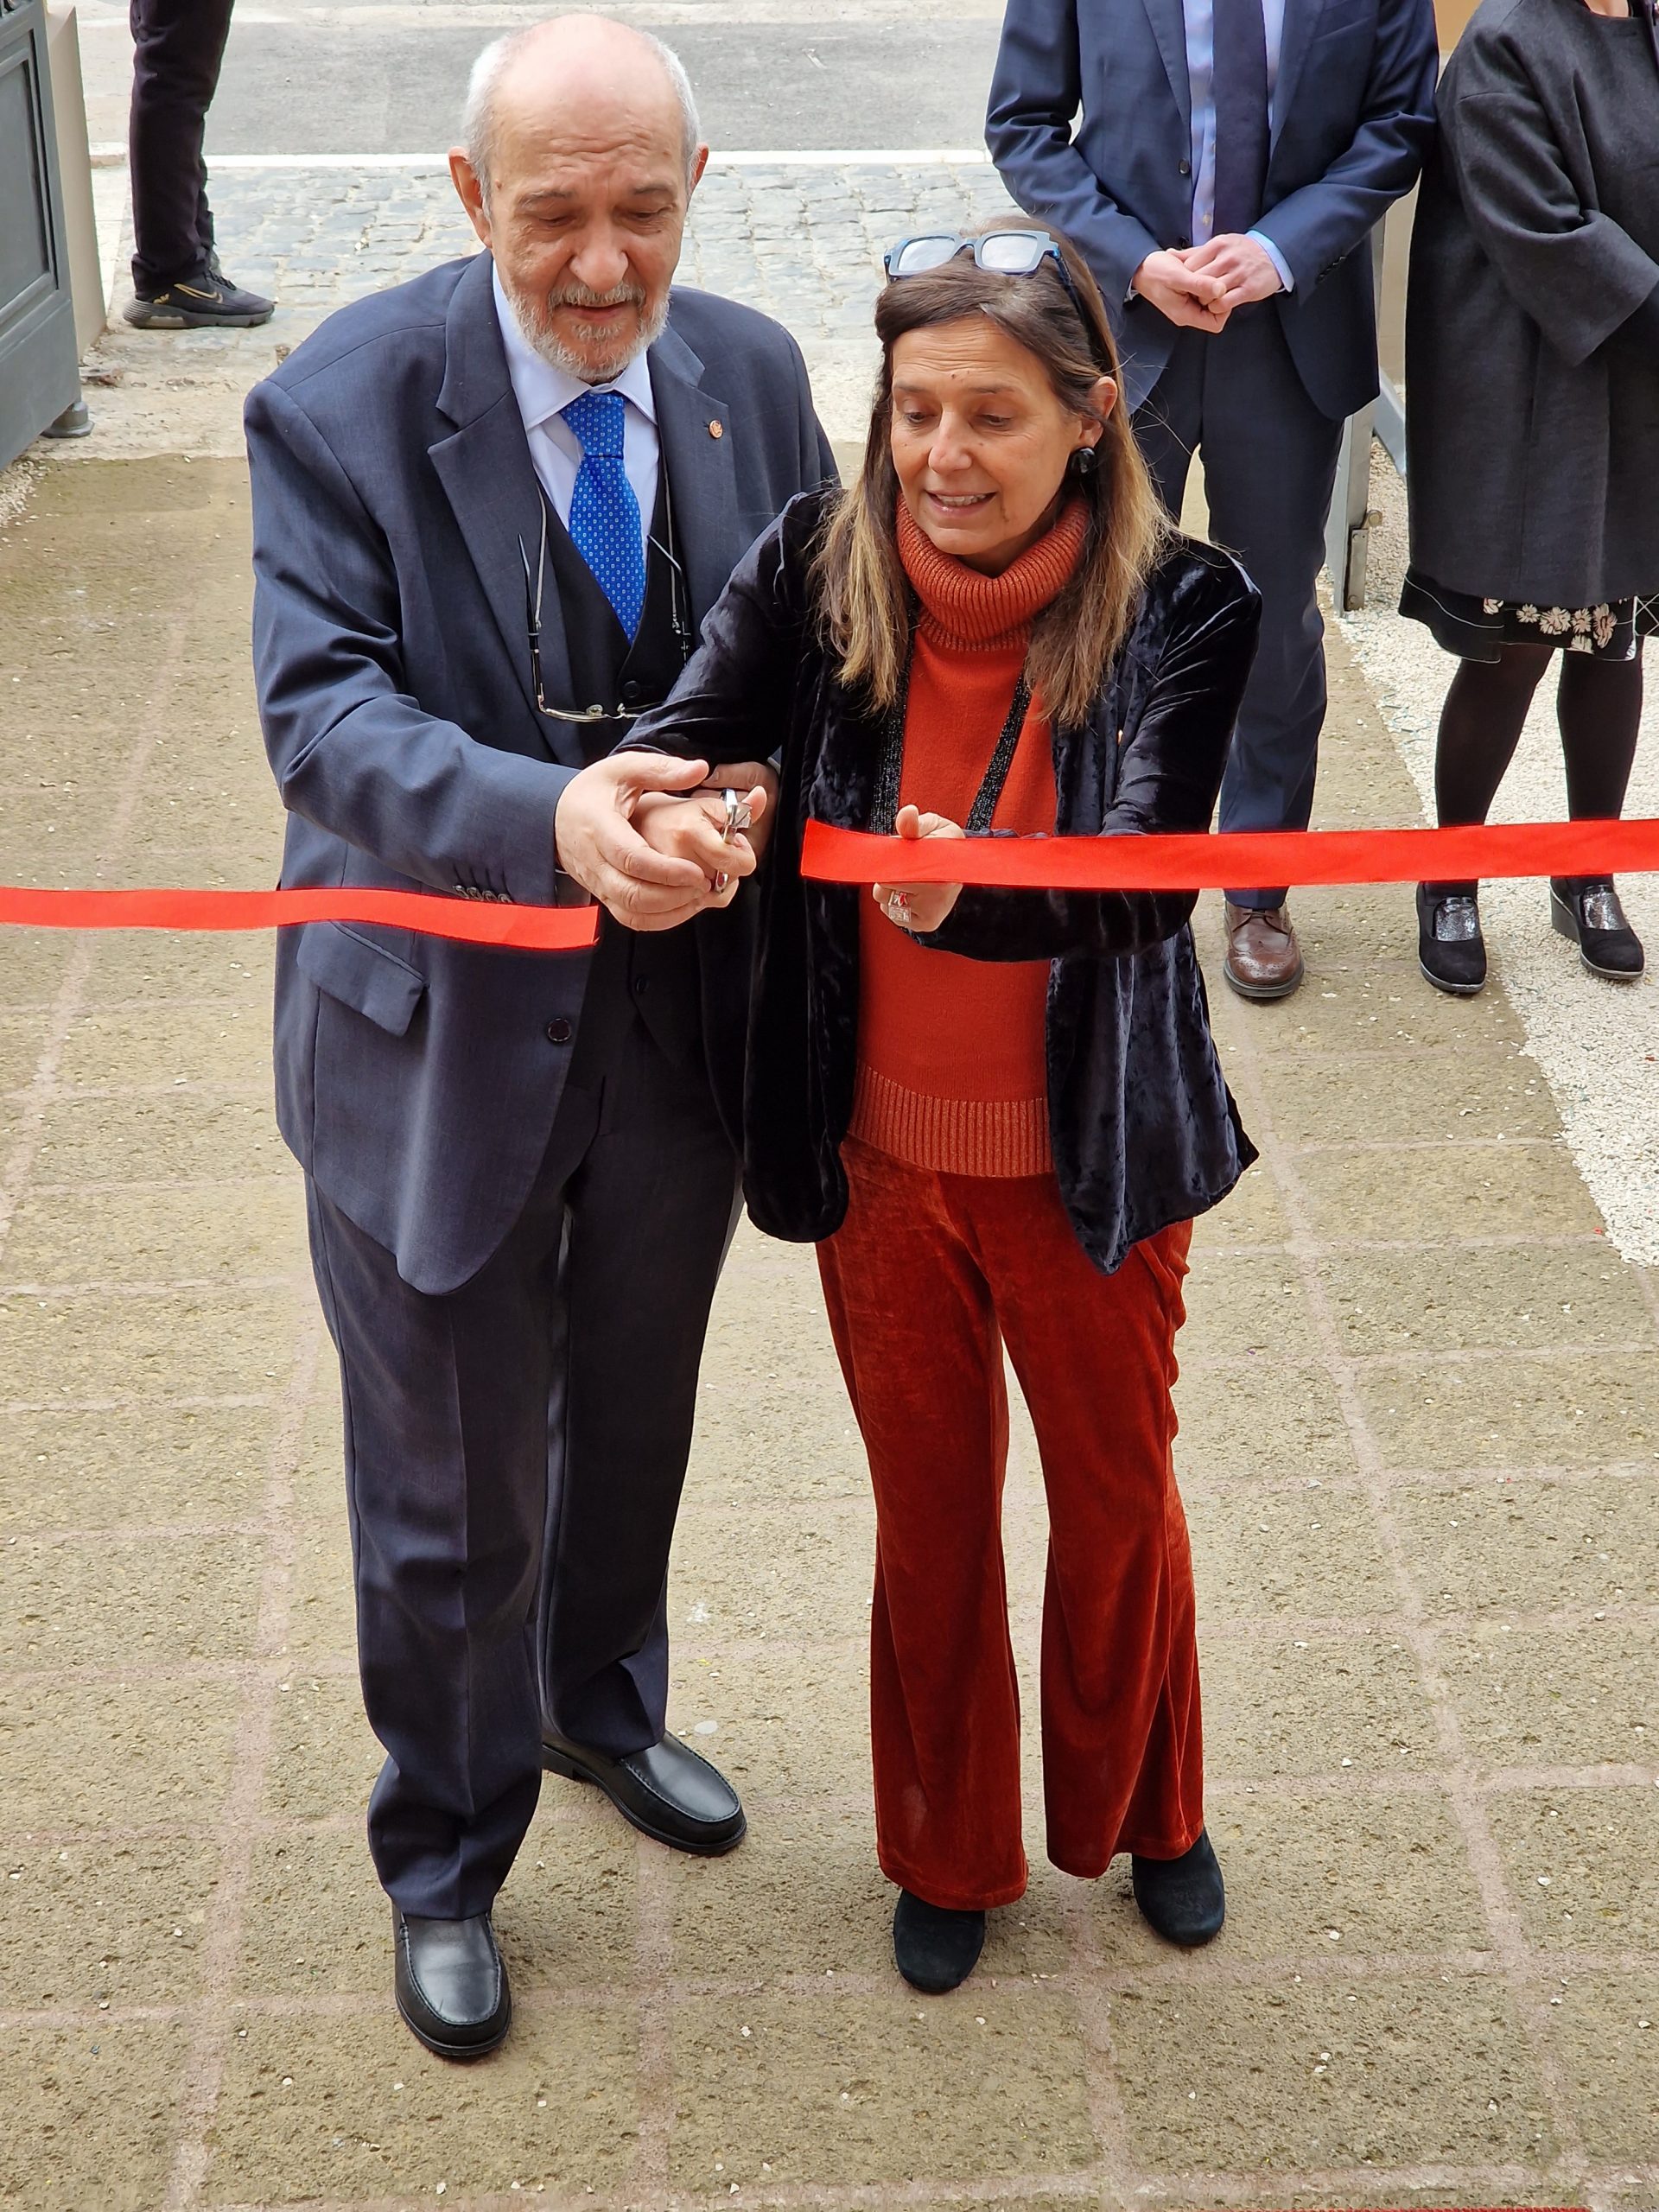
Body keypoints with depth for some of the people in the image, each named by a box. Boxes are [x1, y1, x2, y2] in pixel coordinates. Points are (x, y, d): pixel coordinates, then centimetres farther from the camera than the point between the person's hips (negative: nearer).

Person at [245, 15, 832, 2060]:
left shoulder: (753, 376, -4)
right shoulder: (342, 404, -18)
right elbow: (323, 710, -25)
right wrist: (548, 821, -42)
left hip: (684, 1022, 5)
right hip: (444, 1037, -4)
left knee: (633, 1415, 27)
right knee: (449, 1492, 10)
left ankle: (603, 1706, 56)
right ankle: (443, 1864, 35)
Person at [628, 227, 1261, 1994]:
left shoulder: (1177, 611, -17)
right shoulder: (815, 570, -11)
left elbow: (1146, 878, -27)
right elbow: (683, 738, -19)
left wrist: (974, 893, -48)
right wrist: (658, 812, -44)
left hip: (1091, 1162, -1)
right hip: (880, 1159, 2)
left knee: (1118, 1492, 20)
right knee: (930, 1509, 20)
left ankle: (1138, 1810, 49)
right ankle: (948, 1848, 44)